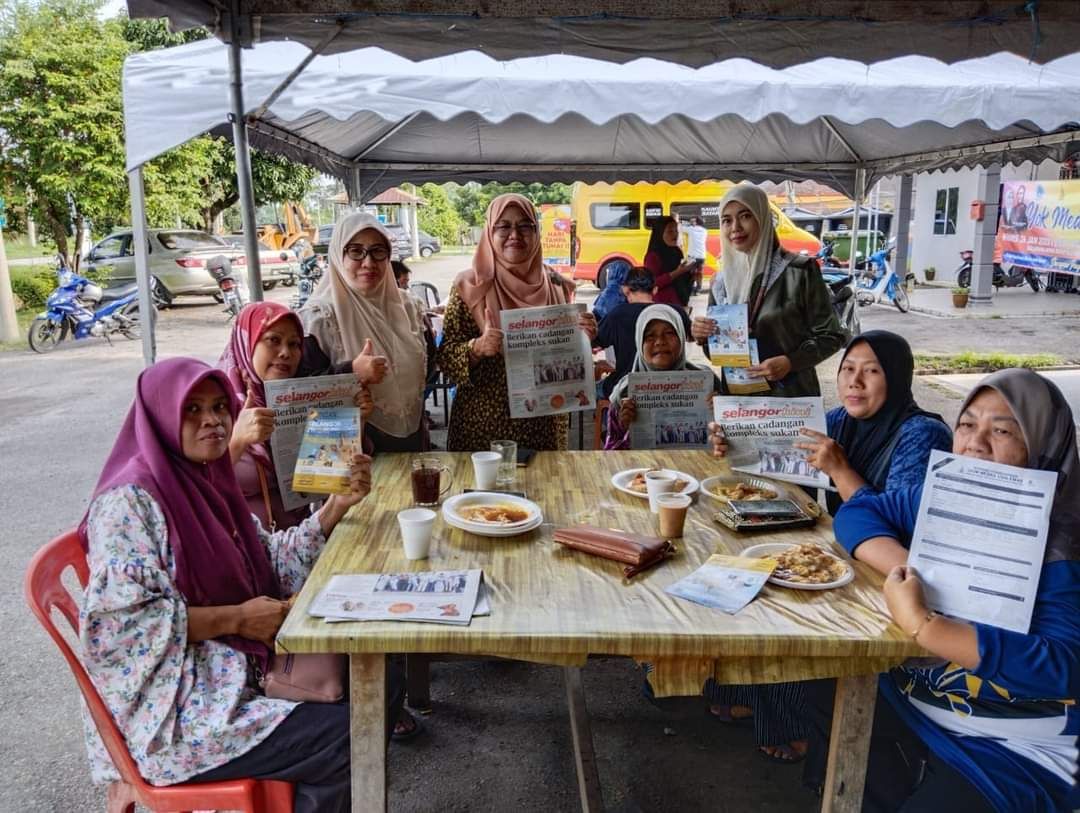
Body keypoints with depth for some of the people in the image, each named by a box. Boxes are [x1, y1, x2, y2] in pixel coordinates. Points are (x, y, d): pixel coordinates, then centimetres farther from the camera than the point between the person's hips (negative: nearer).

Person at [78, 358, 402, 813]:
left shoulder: (205, 482, 8)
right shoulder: (130, 501, -17)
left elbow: (272, 563, 12)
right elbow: (117, 621, -24)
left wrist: (338, 505, 0)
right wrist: (237, 618, -20)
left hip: (241, 667, 9)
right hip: (173, 709, -9)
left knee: (381, 686, 6)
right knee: (345, 739, -19)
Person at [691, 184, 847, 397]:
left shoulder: (799, 270, -10)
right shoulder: (720, 281, 4)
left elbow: (830, 336, -6)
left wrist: (790, 362, -20)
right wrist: (703, 337, -10)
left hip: (792, 395, -4)